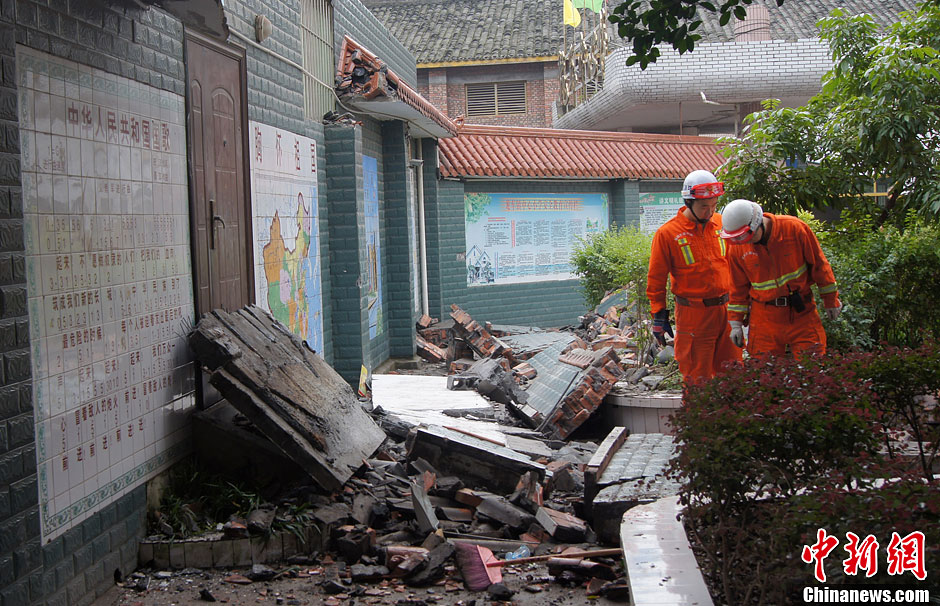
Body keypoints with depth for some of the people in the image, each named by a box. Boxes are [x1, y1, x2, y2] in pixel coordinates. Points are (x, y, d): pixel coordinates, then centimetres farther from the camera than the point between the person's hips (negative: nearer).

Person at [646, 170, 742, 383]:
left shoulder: (720, 223, 6)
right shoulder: (667, 233, -8)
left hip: (726, 309, 4)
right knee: (698, 377, 1)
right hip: (693, 315, -4)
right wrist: (659, 316, -4)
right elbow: (656, 279, -2)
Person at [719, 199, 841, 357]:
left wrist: (831, 301, 5)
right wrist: (736, 323, 7)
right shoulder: (738, 247, -3)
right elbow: (738, 287, 9)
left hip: (802, 313, -1)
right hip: (764, 318, 1)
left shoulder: (794, 228, -10)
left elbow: (818, 264, -1)